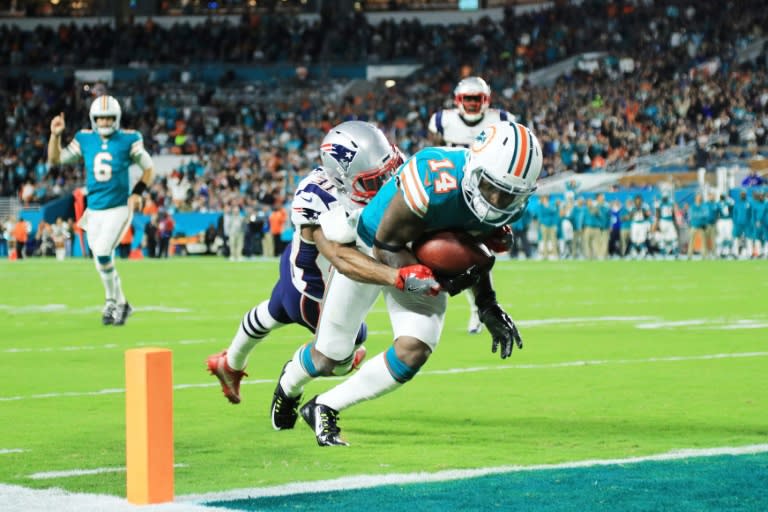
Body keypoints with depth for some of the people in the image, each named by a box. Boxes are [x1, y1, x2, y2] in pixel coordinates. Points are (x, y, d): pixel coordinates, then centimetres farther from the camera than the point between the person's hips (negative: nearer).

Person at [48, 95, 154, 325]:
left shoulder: (128, 140, -5)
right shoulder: (85, 140, 3)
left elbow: (148, 168, 3)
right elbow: (55, 159, 8)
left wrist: (138, 192, -10)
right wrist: (55, 135, -6)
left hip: (119, 208, -4)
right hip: (94, 210, 4)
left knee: (103, 254, -18)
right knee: (102, 261, 8)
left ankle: (114, 302, -1)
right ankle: (118, 303, 26)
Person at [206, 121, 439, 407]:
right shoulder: (315, 199, -45)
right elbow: (342, 259, -55)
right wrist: (400, 278, -65)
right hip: (311, 289, -8)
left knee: (273, 314, 34)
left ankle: (231, 365, 65)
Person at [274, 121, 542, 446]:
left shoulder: (512, 201, -20)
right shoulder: (434, 185, -41)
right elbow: (386, 247, -28)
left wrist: (487, 303, -7)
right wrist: (438, 282, -34)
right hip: (369, 251, -5)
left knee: (413, 351, -17)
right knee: (328, 358, 6)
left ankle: (325, 409, 4)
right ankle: (289, 384, 45)